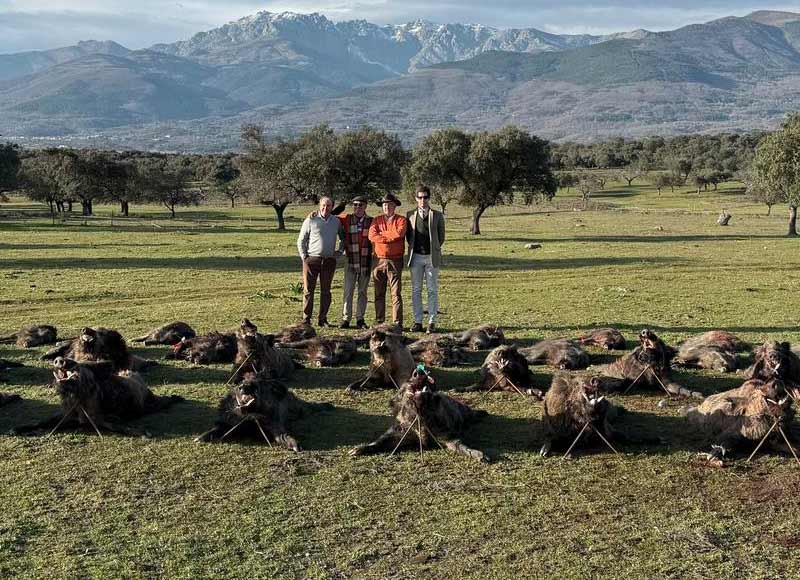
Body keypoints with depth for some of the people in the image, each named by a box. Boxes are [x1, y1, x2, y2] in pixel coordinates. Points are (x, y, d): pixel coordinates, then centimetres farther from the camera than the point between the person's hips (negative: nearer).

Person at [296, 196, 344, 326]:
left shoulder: (336, 221, 9)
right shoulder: (311, 220, -1)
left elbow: (343, 237, 25)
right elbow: (301, 240, 3)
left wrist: (340, 250, 13)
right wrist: (303, 256, -3)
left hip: (329, 261, 3)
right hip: (311, 259, -3)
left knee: (326, 291, 5)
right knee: (308, 290, -2)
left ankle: (323, 319, 12)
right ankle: (306, 319, 2)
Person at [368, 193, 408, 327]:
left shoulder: (401, 220, 4)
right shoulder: (376, 220, 11)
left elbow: (398, 234, -15)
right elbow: (371, 236, -5)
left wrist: (381, 234, -4)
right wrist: (390, 237, -11)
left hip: (395, 261, -3)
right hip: (379, 261, 3)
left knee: (396, 294, -4)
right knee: (379, 294, 7)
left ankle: (397, 323, -1)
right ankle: (379, 322, 14)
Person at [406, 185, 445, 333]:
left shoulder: (437, 215, 5)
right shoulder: (410, 215, 8)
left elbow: (441, 237, 8)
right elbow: (408, 235, 13)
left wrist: (433, 249, 7)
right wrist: (413, 248, 7)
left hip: (432, 257, -1)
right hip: (416, 257, 2)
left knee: (432, 290, 0)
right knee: (416, 290, 4)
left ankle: (432, 322, 4)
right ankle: (417, 322, 10)